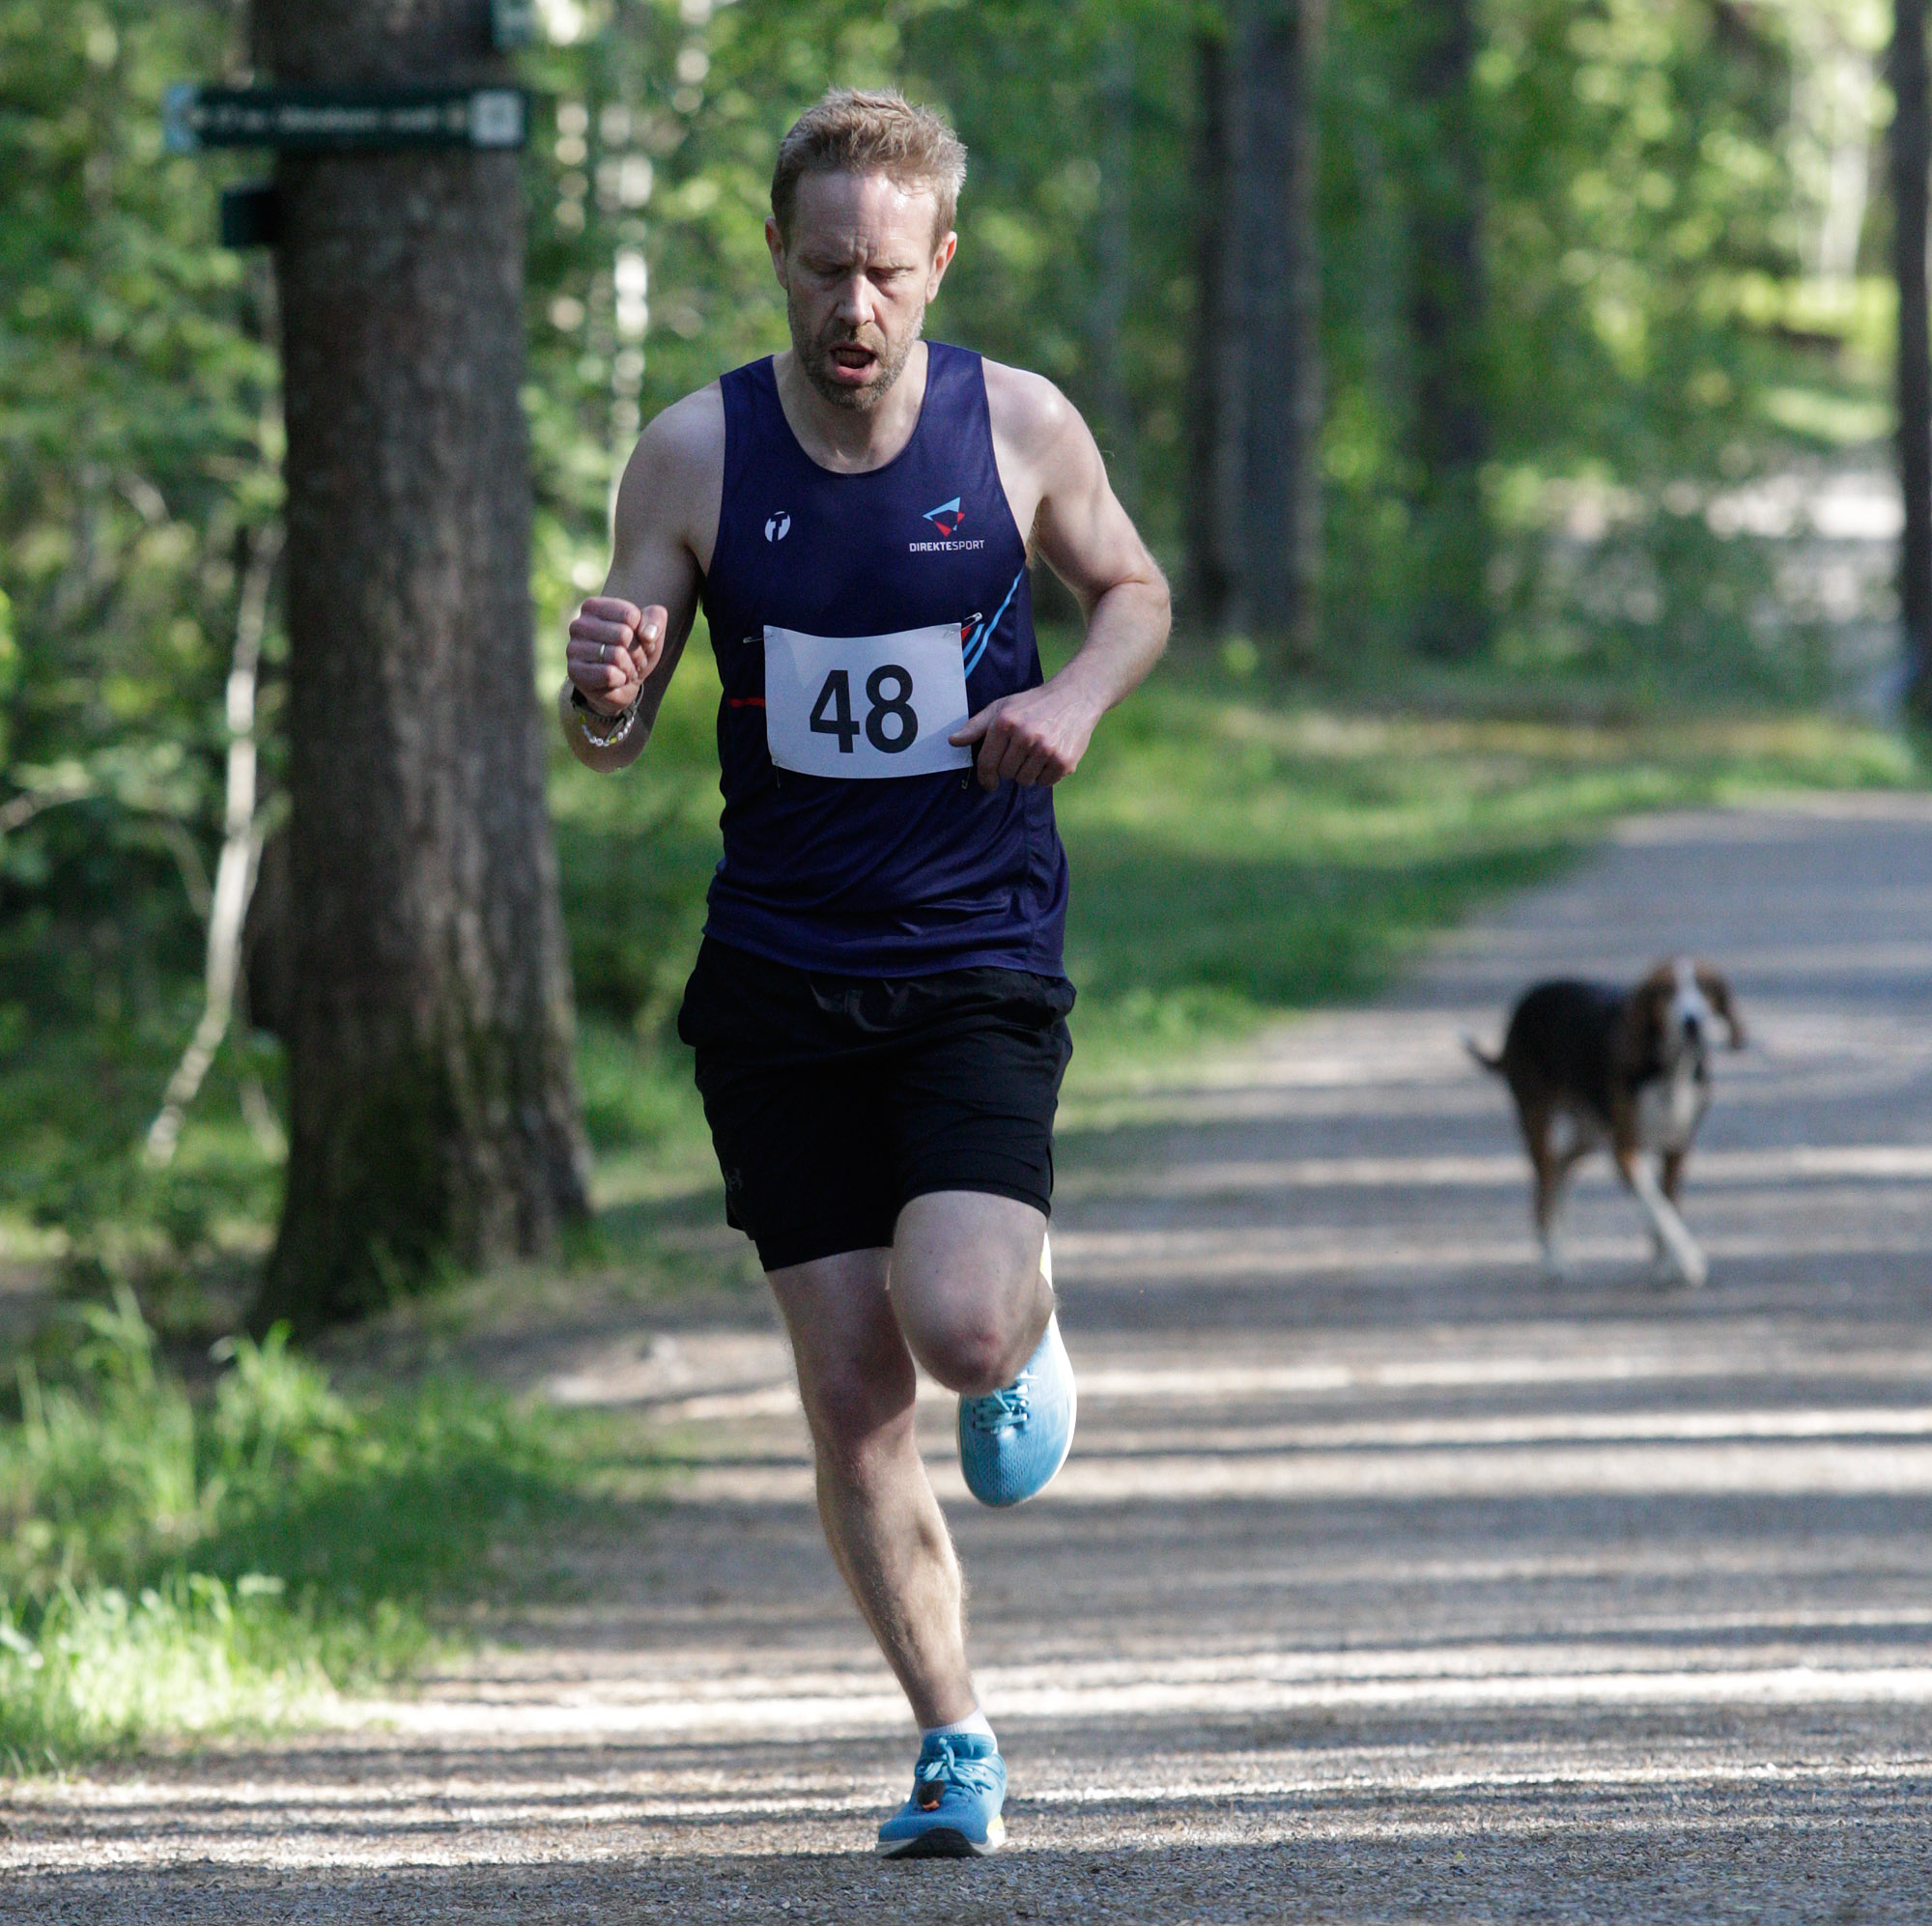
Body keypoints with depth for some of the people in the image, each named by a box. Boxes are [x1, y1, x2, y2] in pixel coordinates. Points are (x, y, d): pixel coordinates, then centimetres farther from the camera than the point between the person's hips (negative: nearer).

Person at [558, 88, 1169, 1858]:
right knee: (850, 1393, -1)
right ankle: (955, 1747, 13)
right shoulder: (696, 454, -4)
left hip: (979, 964, -1)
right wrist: (603, 685, -23)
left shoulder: (1022, 429, -5)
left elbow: (1133, 590, 14)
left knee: (959, 1330, -20)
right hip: (779, 974, 1)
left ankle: (1029, 1324, 18)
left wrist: (1078, 700, -8)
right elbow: (609, 744, 1)